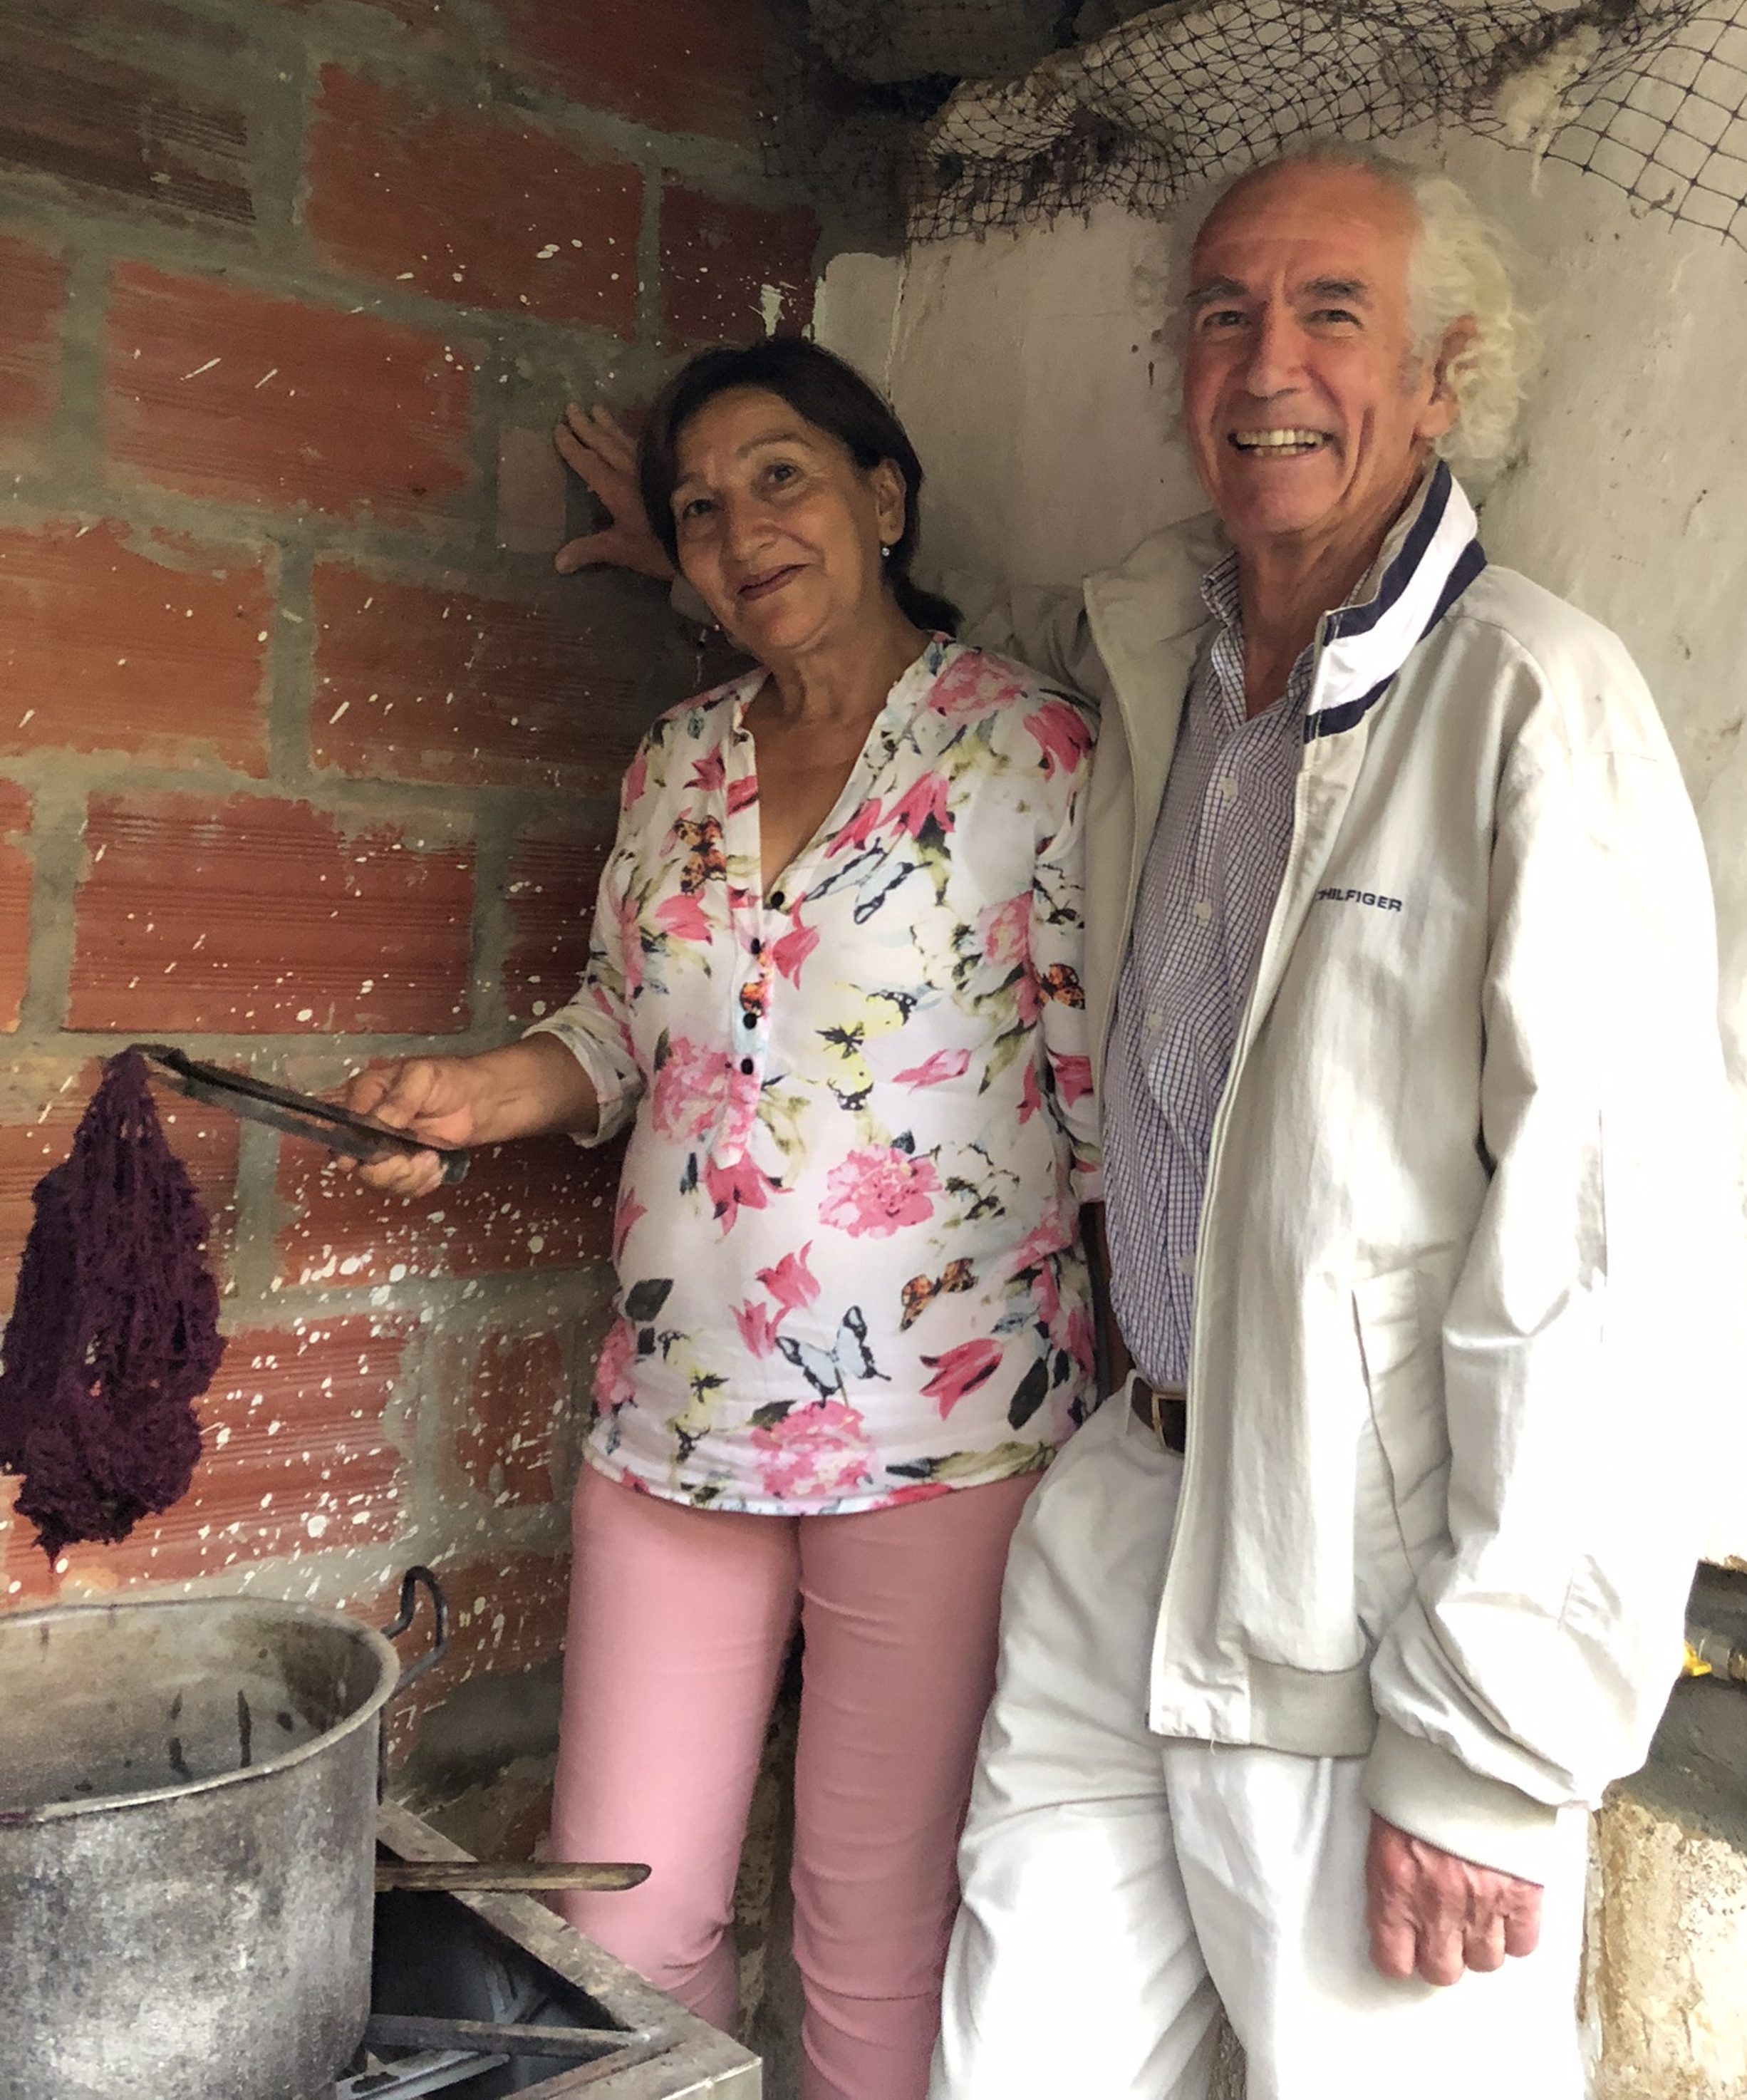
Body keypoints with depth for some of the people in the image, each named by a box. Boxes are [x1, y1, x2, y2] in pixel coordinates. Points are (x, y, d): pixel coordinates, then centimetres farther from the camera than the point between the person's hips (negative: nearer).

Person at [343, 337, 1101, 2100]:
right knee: (619, 1918, 13)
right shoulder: (677, 764, 10)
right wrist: (487, 1090, -1)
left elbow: (1103, 1087, -5)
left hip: (940, 1421, -4)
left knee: (877, 1936, 9)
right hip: (678, 1406, 5)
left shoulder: (1028, 748, -5)